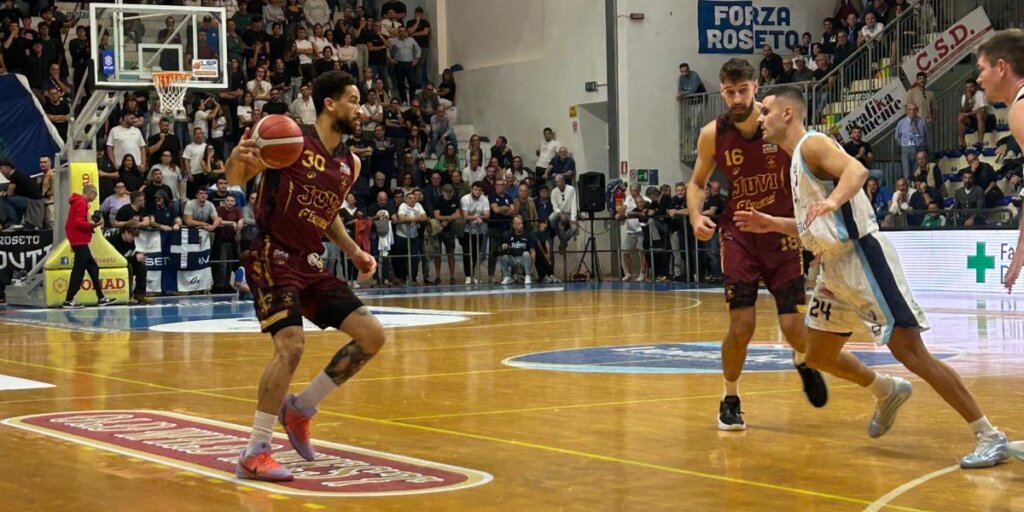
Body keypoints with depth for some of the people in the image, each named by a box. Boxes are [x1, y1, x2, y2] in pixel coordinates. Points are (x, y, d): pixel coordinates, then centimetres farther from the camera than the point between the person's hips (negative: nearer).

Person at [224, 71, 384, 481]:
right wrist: (238, 158, -30)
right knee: (291, 346, -23)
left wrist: (353, 252, 12)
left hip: (311, 264, 8)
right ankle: (254, 454, -12)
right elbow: (235, 179, -7)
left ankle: (301, 408, 14)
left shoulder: (350, 165, 10)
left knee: (372, 336, 0)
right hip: (272, 259, -8)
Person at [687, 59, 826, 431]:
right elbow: (697, 183, 8)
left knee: (793, 325, -5)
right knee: (741, 325, -10)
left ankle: (803, 362, 33)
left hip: (782, 232, 0)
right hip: (738, 236, 0)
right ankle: (730, 400, 15)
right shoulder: (713, 134, -7)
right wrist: (696, 216, -11)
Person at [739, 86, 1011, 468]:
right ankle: (887, 392, 37)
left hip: (862, 257, -10)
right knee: (818, 355, 16)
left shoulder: (812, 143, -9)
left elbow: (857, 169, -31)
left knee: (909, 351, -14)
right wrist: (775, 225, 20)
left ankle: (989, 437, -11)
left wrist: (833, 200, -48)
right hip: (835, 268, 10)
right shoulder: (797, 159, 19)